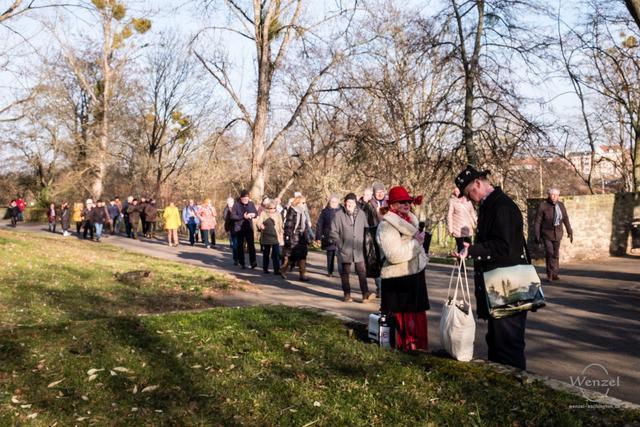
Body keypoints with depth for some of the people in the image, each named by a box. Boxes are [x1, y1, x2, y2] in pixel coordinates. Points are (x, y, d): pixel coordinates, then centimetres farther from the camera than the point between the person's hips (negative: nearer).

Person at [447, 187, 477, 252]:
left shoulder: (467, 200, 9)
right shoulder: (452, 201, -4)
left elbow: (472, 213, 18)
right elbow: (449, 215, -6)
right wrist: (450, 229, -10)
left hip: (468, 228, 4)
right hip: (458, 229, -4)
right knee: (460, 248, -5)